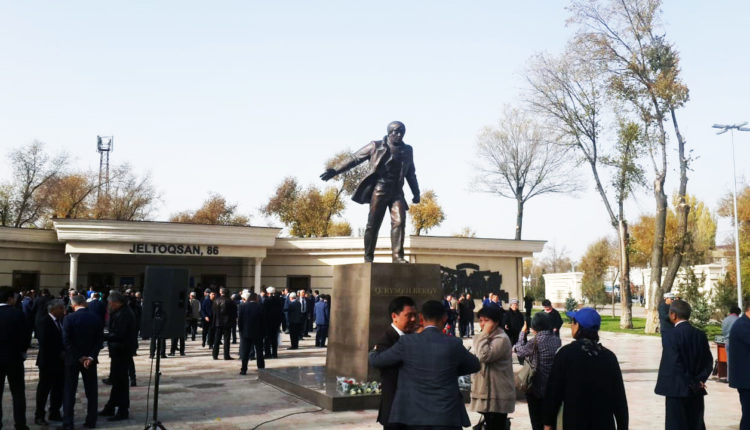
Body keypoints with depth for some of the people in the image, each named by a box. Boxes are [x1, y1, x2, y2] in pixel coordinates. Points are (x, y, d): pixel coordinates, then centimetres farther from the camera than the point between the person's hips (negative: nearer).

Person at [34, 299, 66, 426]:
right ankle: (39, 416, 14)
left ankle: (55, 413, 24)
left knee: (59, 388, 12)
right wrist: (59, 354, -15)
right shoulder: (44, 323, -12)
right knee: (44, 389, 3)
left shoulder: (62, 321, 8)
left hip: (60, 361, 7)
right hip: (48, 362, -7)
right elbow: (44, 344, -17)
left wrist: (64, 353, -4)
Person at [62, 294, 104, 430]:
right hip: (90, 359, 3)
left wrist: (79, 357, -10)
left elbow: (66, 341, -14)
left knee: (69, 392, 5)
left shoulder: (69, 318, -10)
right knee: (91, 391, 10)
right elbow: (100, 340, -5)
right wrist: (91, 357, -8)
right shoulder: (96, 318, -1)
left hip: (72, 359, -2)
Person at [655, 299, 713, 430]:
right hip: (697, 392, 6)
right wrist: (699, 380, 0)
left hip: (677, 390, -6)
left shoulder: (669, 335, -14)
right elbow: (709, 362, 5)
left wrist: (692, 383, -10)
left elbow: (675, 364, -18)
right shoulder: (700, 335, 5)